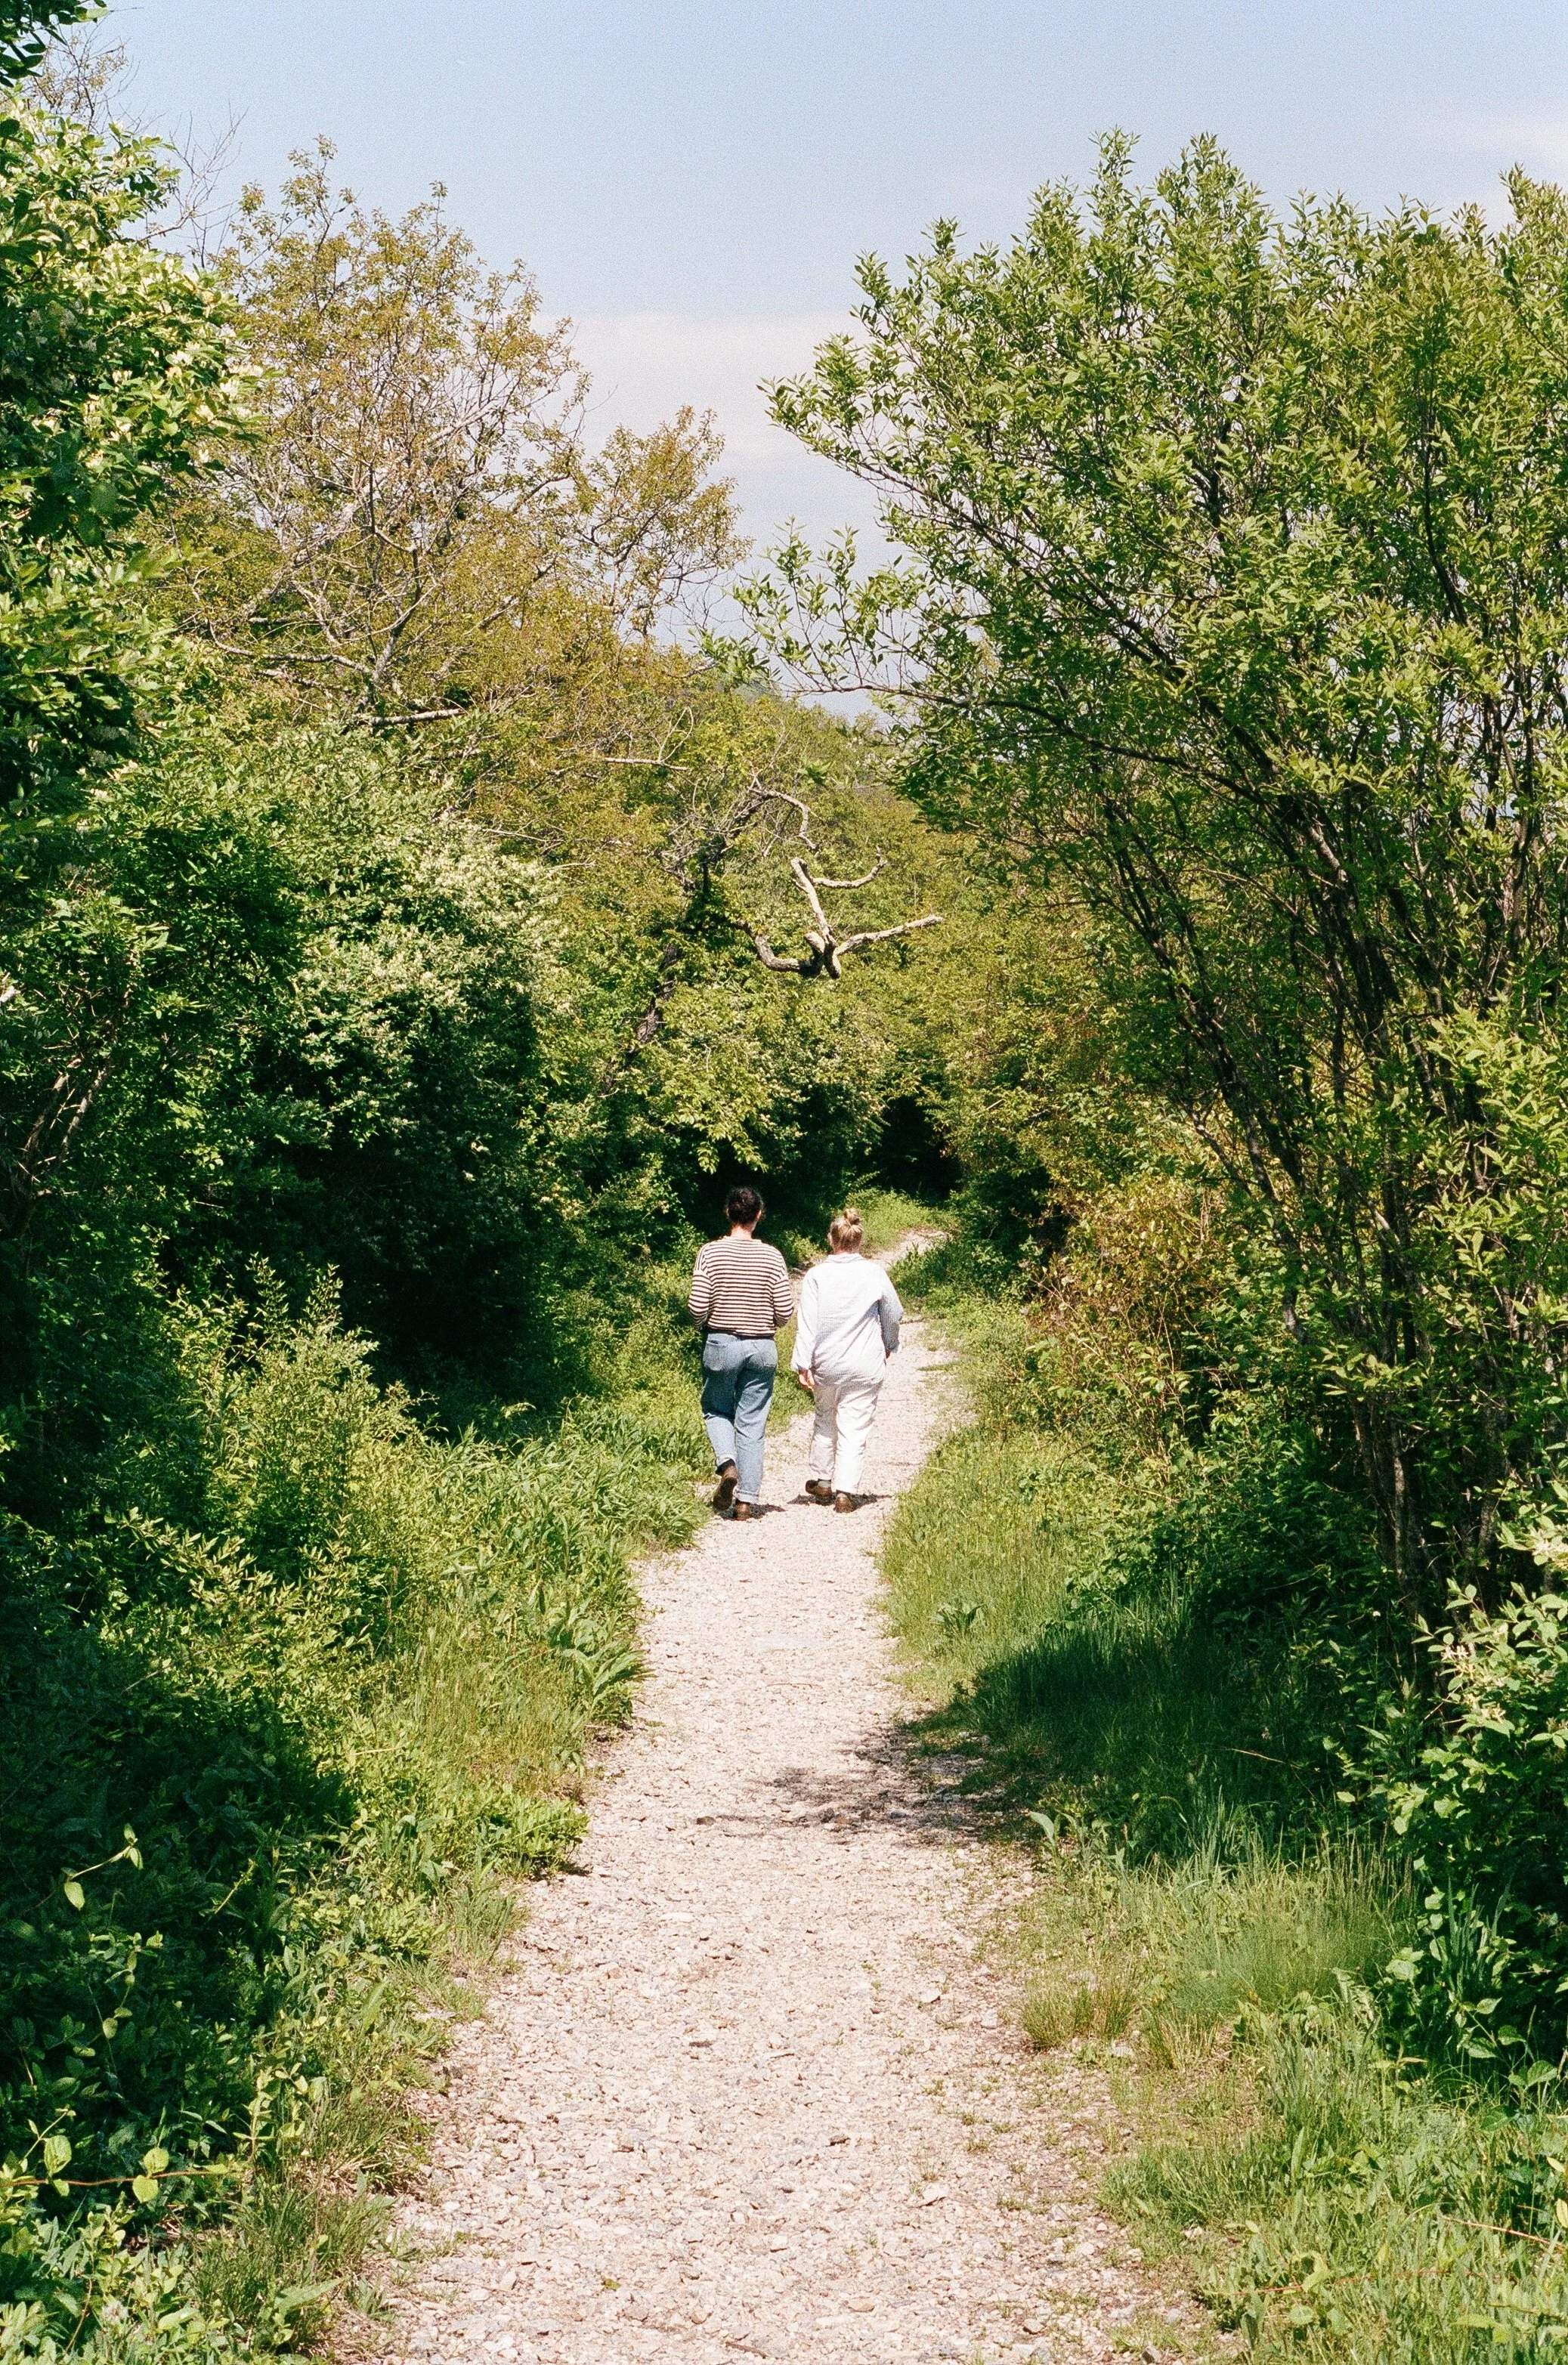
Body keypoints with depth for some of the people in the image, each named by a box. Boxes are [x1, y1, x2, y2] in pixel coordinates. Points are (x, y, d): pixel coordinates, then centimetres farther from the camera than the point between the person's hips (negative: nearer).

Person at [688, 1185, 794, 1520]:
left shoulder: (711, 1253, -8)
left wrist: (703, 1325, 10)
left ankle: (727, 1463, -7)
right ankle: (747, 1499, 5)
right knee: (752, 1424, 7)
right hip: (762, 1347, 1)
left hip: (721, 1344, -1)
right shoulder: (772, 1257, -5)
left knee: (716, 1410, 19)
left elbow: (698, 1306, -12)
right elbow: (784, 1311, -5)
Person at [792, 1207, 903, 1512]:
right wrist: (888, 1347, 26)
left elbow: (807, 1323, -9)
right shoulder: (874, 1274, -4)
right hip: (865, 1367, -1)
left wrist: (803, 1364, -7)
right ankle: (845, 1491, -3)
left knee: (825, 1420, 21)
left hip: (826, 1364, 1)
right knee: (855, 1427, 2)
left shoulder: (816, 1275, -6)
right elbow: (893, 1315, 8)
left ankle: (819, 1480, 28)